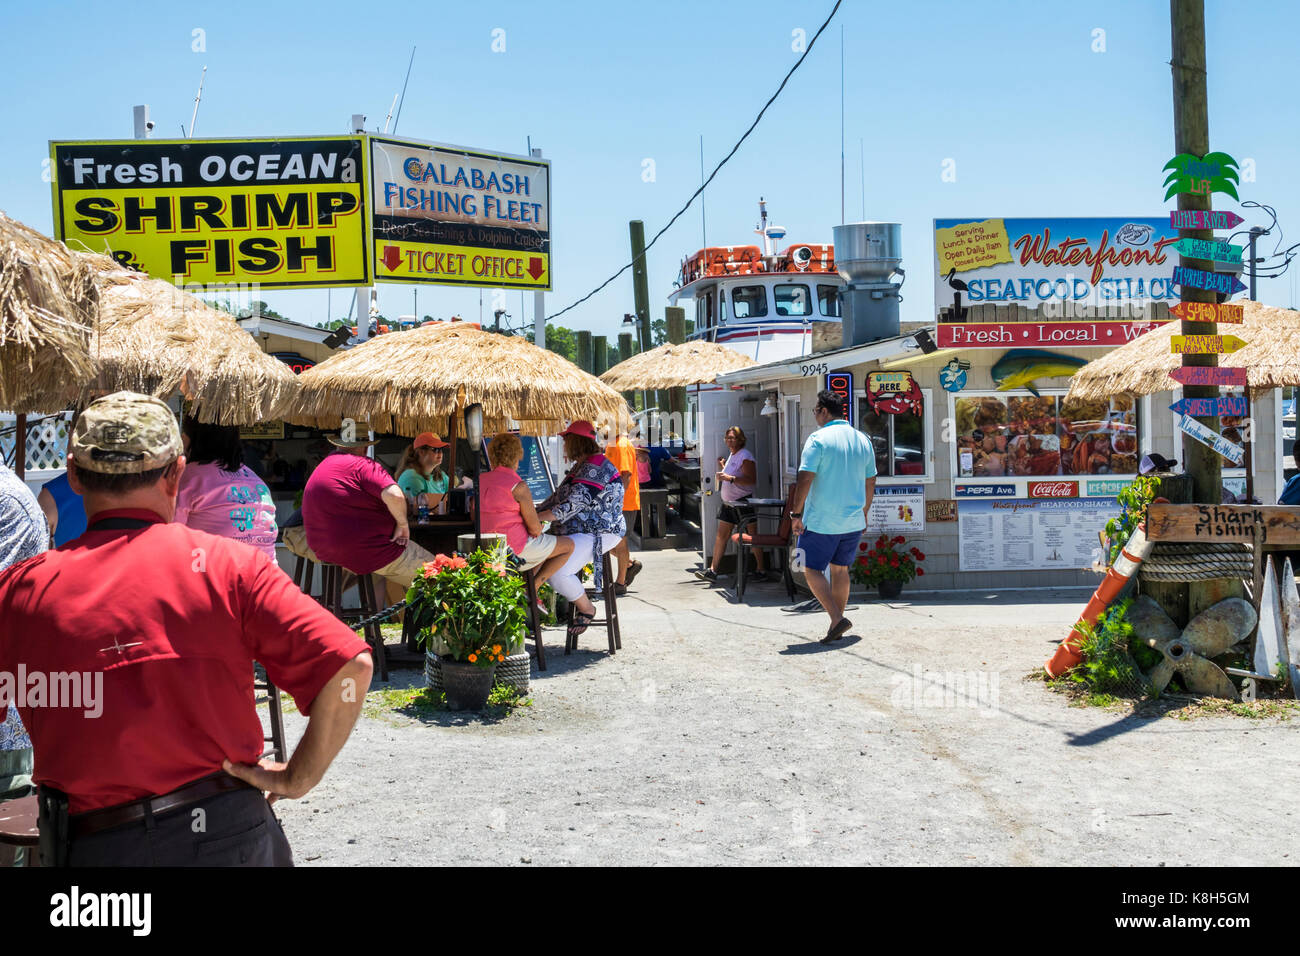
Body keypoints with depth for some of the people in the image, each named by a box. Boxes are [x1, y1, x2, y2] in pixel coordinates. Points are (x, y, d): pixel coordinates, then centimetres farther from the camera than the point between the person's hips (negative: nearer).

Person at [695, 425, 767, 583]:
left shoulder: (745, 456, -13)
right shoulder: (731, 455, 15)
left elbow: (751, 480, -23)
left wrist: (730, 478, -30)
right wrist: (722, 467, 10)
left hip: (743, 502, -9)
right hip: (728, 503, 9)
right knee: (721, 536, 4)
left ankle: (761, 570, 11)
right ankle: (712, 570, 4)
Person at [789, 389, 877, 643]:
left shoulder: (818, 439, -11)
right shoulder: (863, 440, 9)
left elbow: (805, 479, -17)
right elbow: (870, 482, 15)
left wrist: (796, 513, -10)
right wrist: (863, 513, 25)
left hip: (822, 520, -6)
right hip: (853, 521, 6)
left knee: (812, 569, 3)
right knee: (840, 568, 16)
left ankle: (837, 619, -11)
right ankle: (836, 628, 19)